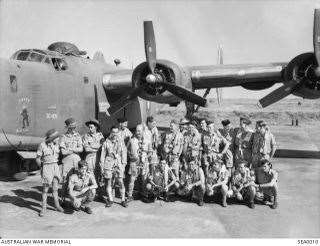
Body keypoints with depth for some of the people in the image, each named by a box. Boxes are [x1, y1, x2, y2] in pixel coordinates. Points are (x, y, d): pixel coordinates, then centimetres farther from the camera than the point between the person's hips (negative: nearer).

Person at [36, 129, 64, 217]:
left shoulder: (56, 144, 0)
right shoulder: (42, 145, -15)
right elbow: (37, 159, -7)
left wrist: (56, 165, 13)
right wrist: (42, 168, -5)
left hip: (55, 167, 4)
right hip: (46, 168, -4)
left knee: (55, 188, 10)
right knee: (45, 189, 1)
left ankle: (57, 206, 20)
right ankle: (44, 208, 10)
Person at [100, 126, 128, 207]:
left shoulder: (121, 142, 6)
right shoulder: (106, 142, 5)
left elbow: (124, 154, 7)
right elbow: (103, 155, 8)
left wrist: (123, 164, 1)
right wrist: (102, 167, 5)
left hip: (118, 164, 0)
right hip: (108, 164, 0)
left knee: (120, 182, -6)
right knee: (109, 183, 3)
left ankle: (123, 200, 6)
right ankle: (110, 200, 17)